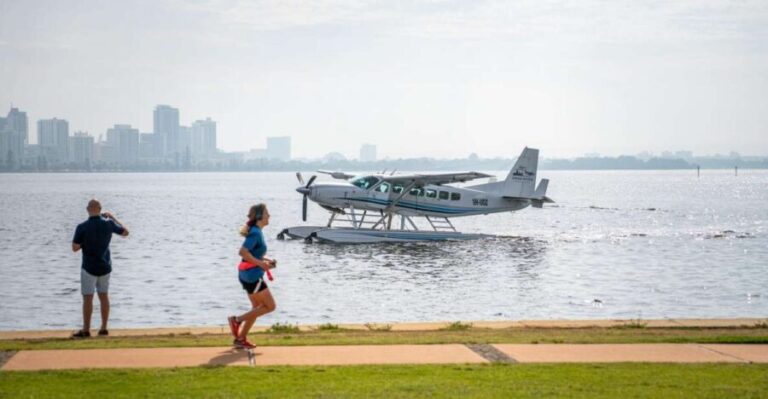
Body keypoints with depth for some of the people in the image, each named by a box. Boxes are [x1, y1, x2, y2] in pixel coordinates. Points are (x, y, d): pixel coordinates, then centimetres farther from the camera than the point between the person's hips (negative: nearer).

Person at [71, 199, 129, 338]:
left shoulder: (82, 227, -16)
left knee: (87, 298, 1)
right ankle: (103, 328, 16)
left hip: (89, 268, -4)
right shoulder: (108, 224, -6)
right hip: (105, 267, 4)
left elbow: (75, 248, -12)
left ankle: (86, 330, 2)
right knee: (104, 296, 13)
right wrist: (113, 217, 18)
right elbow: (125, 232, 10)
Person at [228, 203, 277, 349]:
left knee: (258, 307, 17)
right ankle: (237, 320, 0)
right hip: (252, 275, -10)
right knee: (270, 306, -2)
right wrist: (261, 263, -23)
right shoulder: (255, 233, -18)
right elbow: (243, 252, -26)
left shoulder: (256, 232, 12)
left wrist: (266, 260, 12)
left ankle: (241, 339, 18)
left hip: (250, 275, 10)